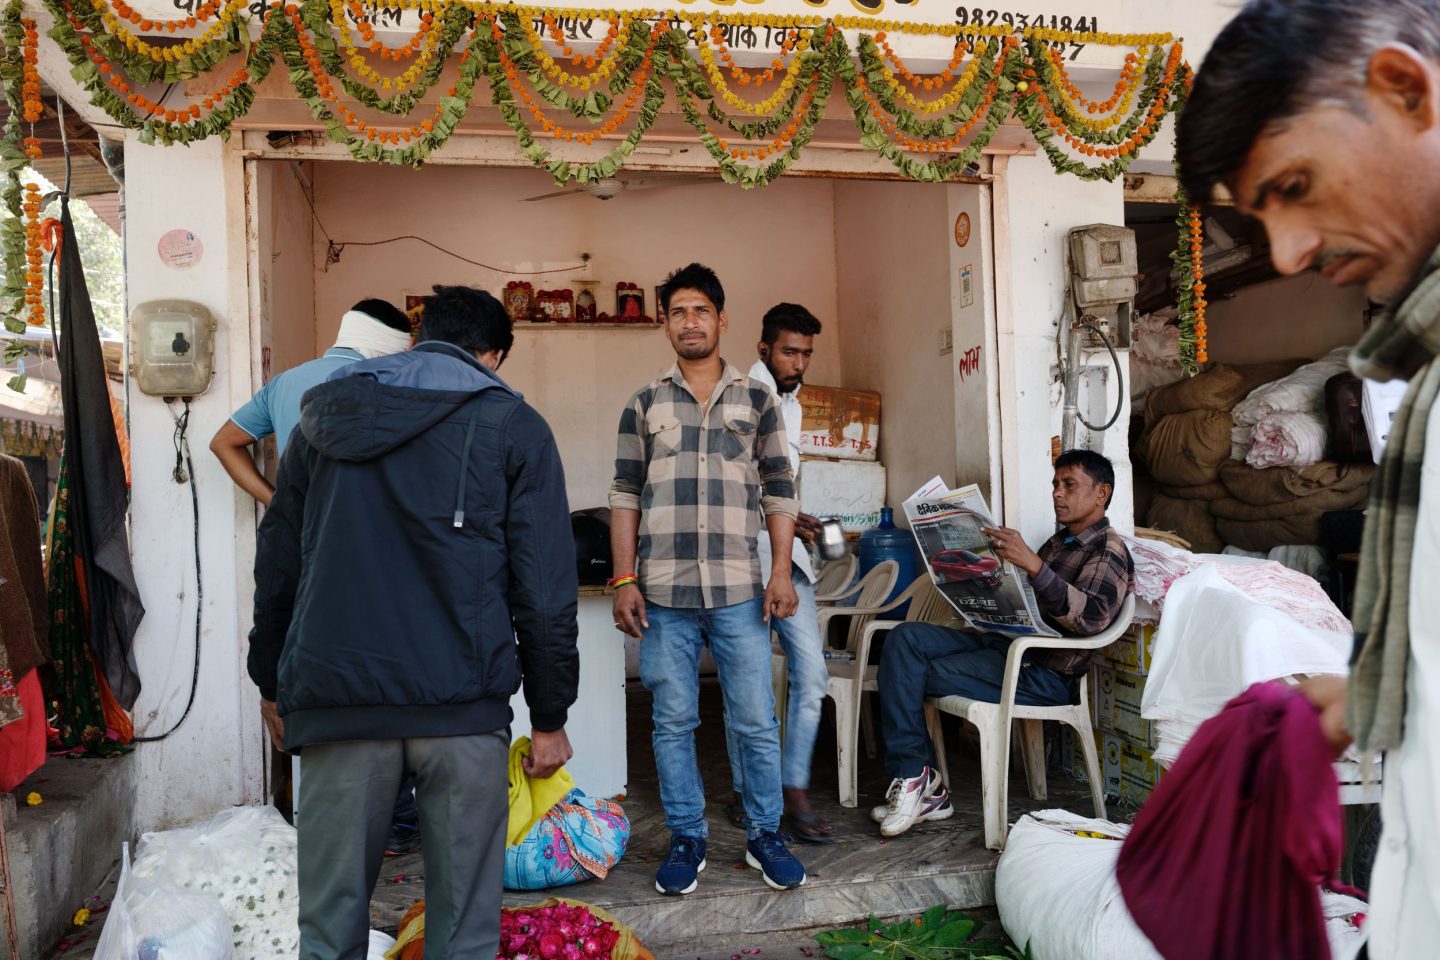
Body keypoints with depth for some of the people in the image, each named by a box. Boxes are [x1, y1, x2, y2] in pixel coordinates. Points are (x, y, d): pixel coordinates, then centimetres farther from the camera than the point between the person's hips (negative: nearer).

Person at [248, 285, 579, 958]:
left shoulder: (322, 421, 14)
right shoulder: (513, 426, 3)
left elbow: (277, 566, 17)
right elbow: (545, 590, -1)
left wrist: (272, 682, 27)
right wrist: (549, 716, 6)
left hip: (335, 698, 3)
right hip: (462, 702, -3)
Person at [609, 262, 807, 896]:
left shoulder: (756, 400, 9)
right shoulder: (644, 405, 9)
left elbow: (779, 492, 7)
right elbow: (625, 496, 7)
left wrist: (782, 571, -2)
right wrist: (624, 581, -1)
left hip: (738, 591, 0)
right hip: (663, 593, 1)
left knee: (756, 721, 4)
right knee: (673, 722, 8)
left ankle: (764, 837, 22)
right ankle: (686, 840, 22)